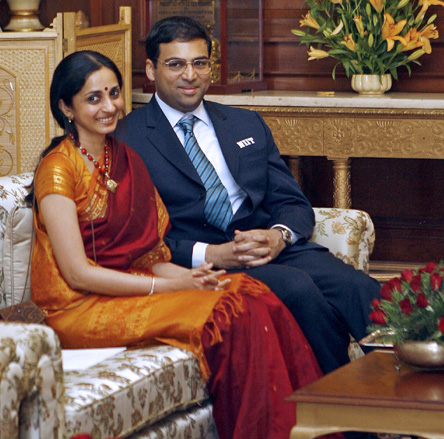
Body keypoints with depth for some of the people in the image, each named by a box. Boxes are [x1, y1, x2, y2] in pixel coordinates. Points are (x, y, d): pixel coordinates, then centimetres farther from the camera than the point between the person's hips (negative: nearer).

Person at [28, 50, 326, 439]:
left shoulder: (126, 159, 15)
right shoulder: (58, 169, -9)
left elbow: (145, 254, 12)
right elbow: (78, 273, -15)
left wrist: (190, 275, -9)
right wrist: (168, 286, -16)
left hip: (131, 286, 7)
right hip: (80, 309, -7)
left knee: (254, 295, -18)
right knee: (228, 314, -25)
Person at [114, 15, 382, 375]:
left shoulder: (248, 125, 22)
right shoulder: (127, 140, 5)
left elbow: (294, 203, 17)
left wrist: (279, 236, -8)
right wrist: (210, 255, -17)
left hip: (275, 249, 5)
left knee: (361, 291, -25)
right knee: (297, 286, -34)